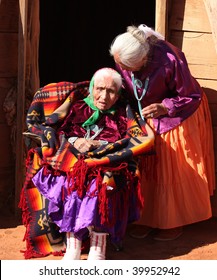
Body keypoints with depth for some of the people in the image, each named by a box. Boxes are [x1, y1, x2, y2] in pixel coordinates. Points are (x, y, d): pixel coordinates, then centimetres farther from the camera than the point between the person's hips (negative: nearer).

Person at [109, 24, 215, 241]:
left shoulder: (170, 60, -37)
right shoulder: (123, 60, -22)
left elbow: (193, 97, -23)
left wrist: (164, 108, -34)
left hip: (177, 115, -4)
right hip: (146, 114, 4)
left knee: (175, 169, 4)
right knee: (147, 166, 7)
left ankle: (176, 221, 20)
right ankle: (149, 217, 21)